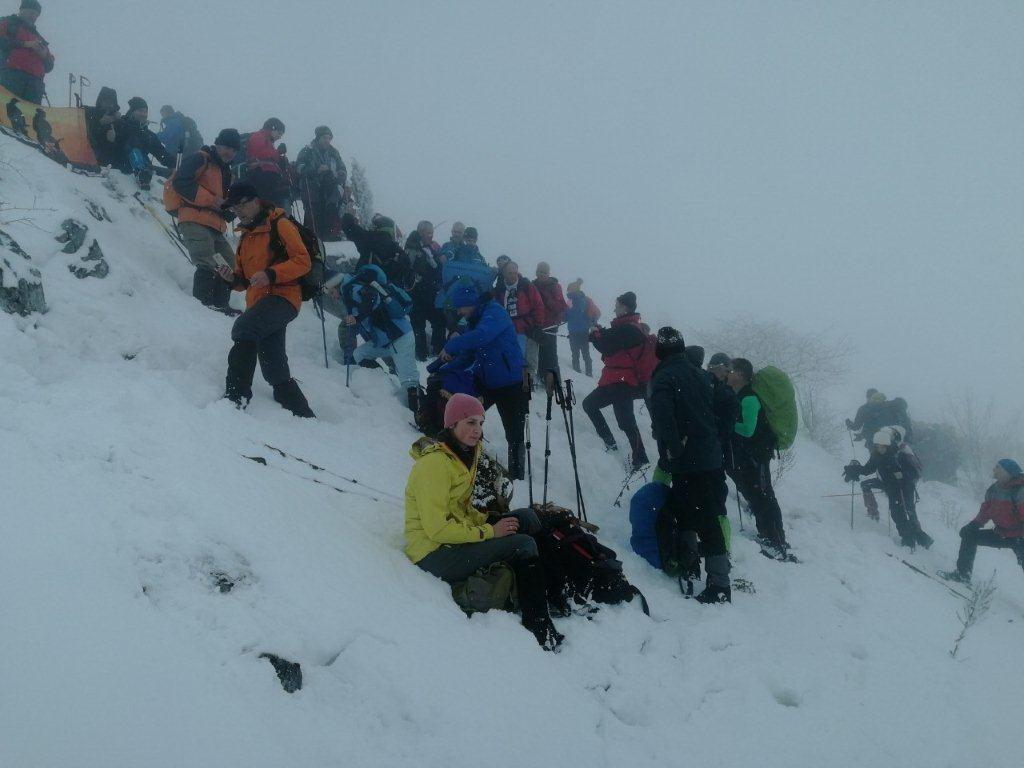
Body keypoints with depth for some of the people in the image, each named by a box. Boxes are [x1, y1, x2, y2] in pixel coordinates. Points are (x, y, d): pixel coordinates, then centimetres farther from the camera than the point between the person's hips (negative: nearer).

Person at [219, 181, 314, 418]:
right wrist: (233, 278, 4)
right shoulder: (246, 235, 24)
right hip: (259, 302, 9)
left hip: (282, 297, -9)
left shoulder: (279, 225, 0)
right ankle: (304, 415, 13)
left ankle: (237, 394, -37)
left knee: (244, 329, -33)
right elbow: (245, 280, 27)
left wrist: (270, 274, -21)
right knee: (275, 372, 6)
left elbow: (302, 261, -10)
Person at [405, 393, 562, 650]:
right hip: (434, 556, -10)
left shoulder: (467, 453, 9)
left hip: (459, 534, 10)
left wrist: (487, 520, -1)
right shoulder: (434, 464, -20)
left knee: (527, 518, -2)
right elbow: (437, 529, -23)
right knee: (523, 544, -19)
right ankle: (538, 625, -16)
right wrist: (489, 531, -18)